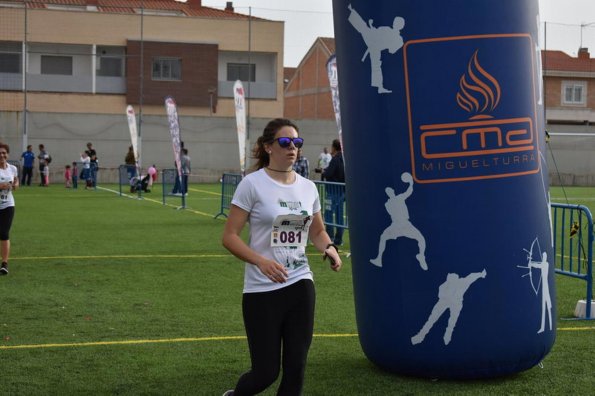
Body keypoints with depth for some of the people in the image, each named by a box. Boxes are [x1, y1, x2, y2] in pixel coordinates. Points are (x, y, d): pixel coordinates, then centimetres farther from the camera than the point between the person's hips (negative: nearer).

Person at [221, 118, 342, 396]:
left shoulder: (307, 187, 7)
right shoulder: (252, 184, -9)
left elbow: (317, 231, 21)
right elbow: (229, 236, -11)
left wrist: (329, 248, -2)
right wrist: (261, 261, -26)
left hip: (300, 285, 5)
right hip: (262, 289, -5)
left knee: (296, 367, 5)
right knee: (266, 373, -1)